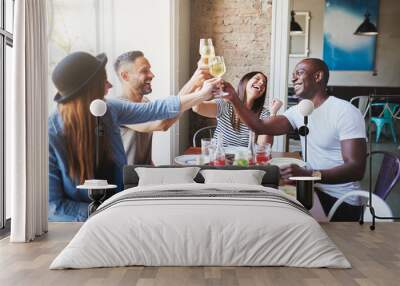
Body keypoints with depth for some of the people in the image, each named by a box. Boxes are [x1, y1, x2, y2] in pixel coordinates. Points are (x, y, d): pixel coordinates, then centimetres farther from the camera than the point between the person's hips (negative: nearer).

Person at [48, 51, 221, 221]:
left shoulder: (108, 110, -7)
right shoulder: (51, 136, -21)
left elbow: (156, 110, 5)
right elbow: (53, 205, -16)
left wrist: (202, 94, 8)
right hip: (73, 222, -5)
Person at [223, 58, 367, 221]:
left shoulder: (345, 112, -16)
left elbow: (356, 169, -24)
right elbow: (261, 127, -3)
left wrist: (308, 175, -38)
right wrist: (234, 99, -13)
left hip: (341, 201, -6)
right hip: (313, 190, 6)